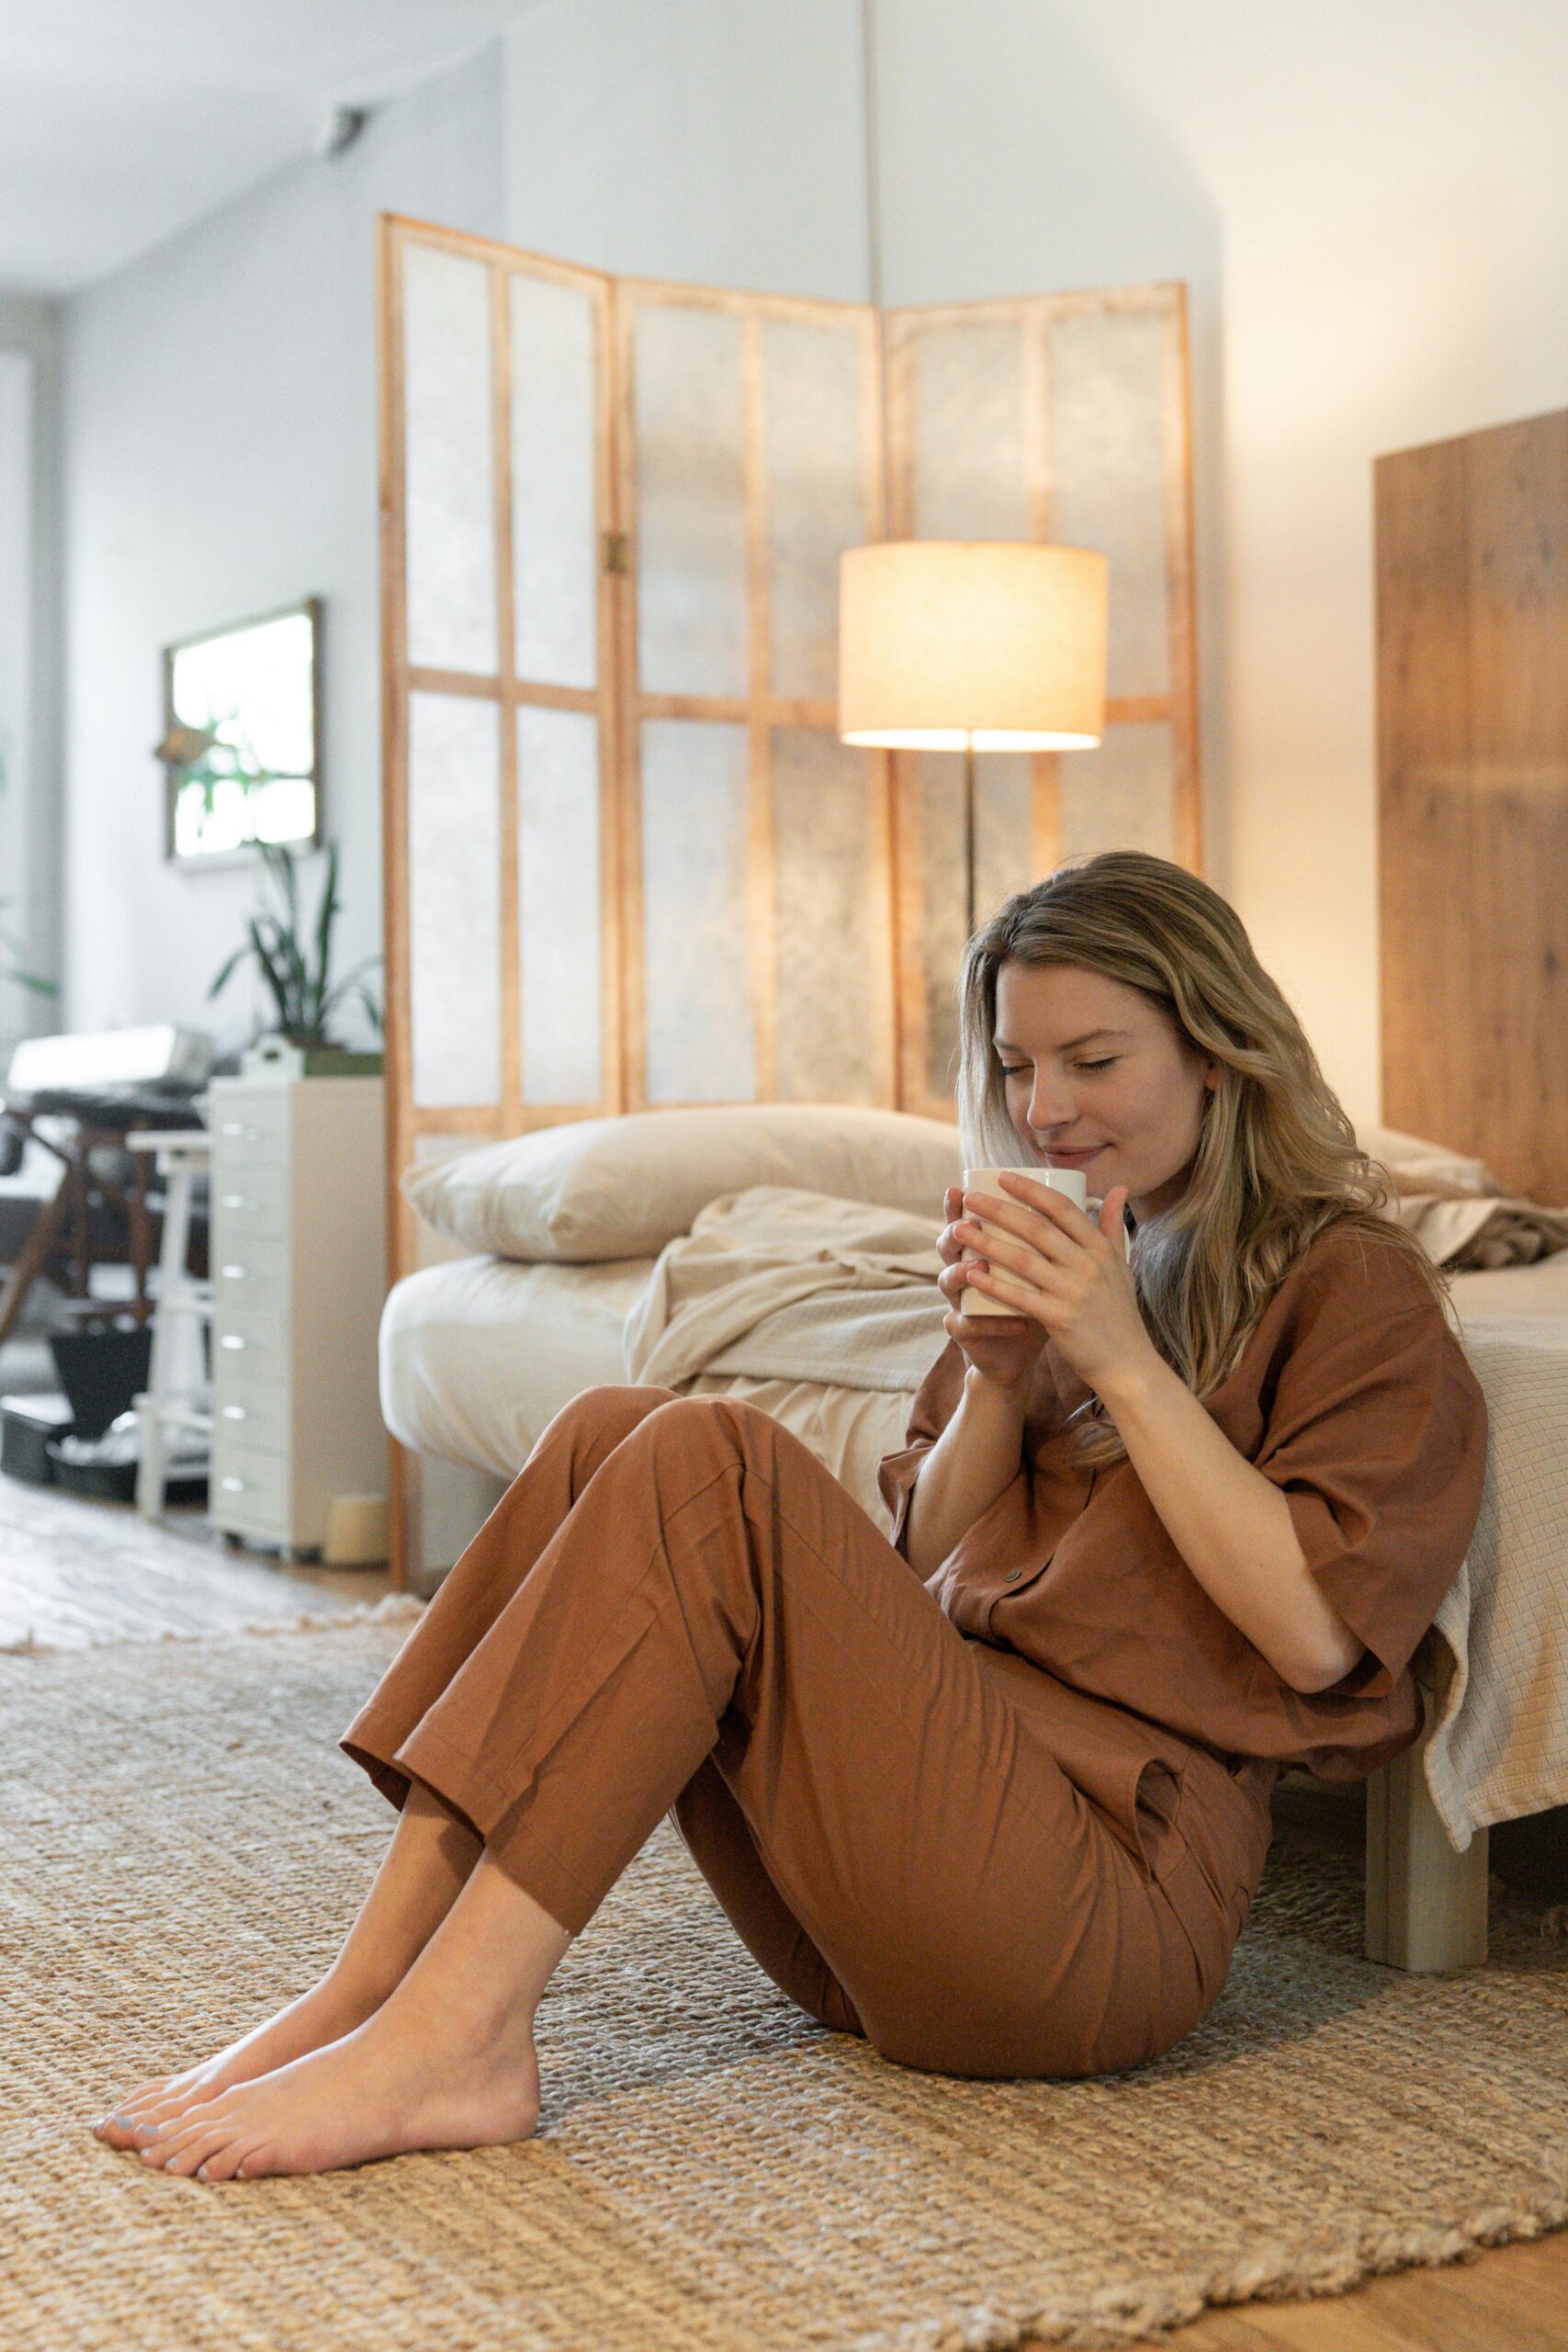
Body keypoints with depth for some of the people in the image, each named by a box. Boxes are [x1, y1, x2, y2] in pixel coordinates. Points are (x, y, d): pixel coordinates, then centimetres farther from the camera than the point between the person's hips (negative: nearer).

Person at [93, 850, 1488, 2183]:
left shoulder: (1349, 1286, 3)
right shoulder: (1068, 1260, 23)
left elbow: (1313, 1633, -10)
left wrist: (1124, 1363, -11)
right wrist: (997, 1377, 2)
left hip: (1107, 1893, -7)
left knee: (710, 1462, -23)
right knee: (612, 1433, -9)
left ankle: (451, 2033, -25)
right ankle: (366, 1990, -17)